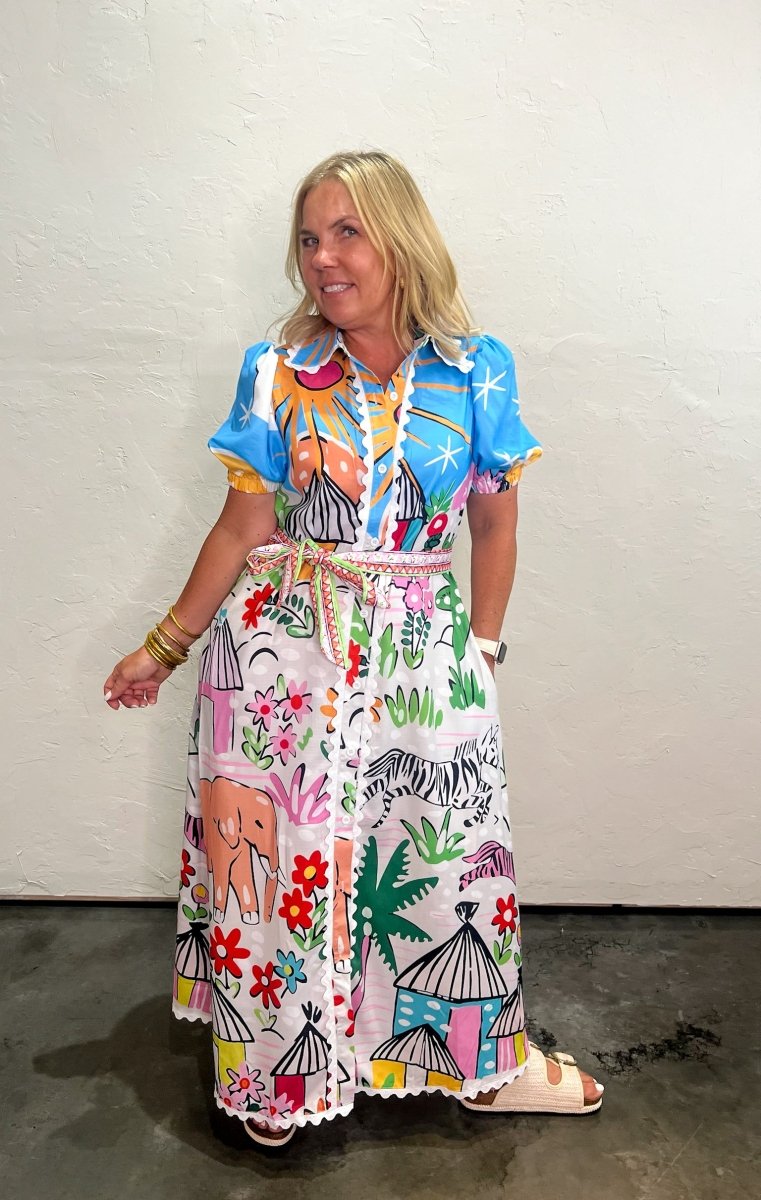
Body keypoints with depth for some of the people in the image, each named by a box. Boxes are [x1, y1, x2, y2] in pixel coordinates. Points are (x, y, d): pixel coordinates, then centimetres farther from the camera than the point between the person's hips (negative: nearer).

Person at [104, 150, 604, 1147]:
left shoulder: (475, 371, -1)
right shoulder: (276, 373, -1)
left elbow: (493, 522, 5)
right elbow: (246, 526, 0)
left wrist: (483, 648, 4)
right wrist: (167, 648, 2)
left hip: (422, 656, 1)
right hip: (282, 650, 0)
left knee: (452, 855, 10)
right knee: (279, 852, 10)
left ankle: (485, 1064, 36)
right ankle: (280, 1066, 37)